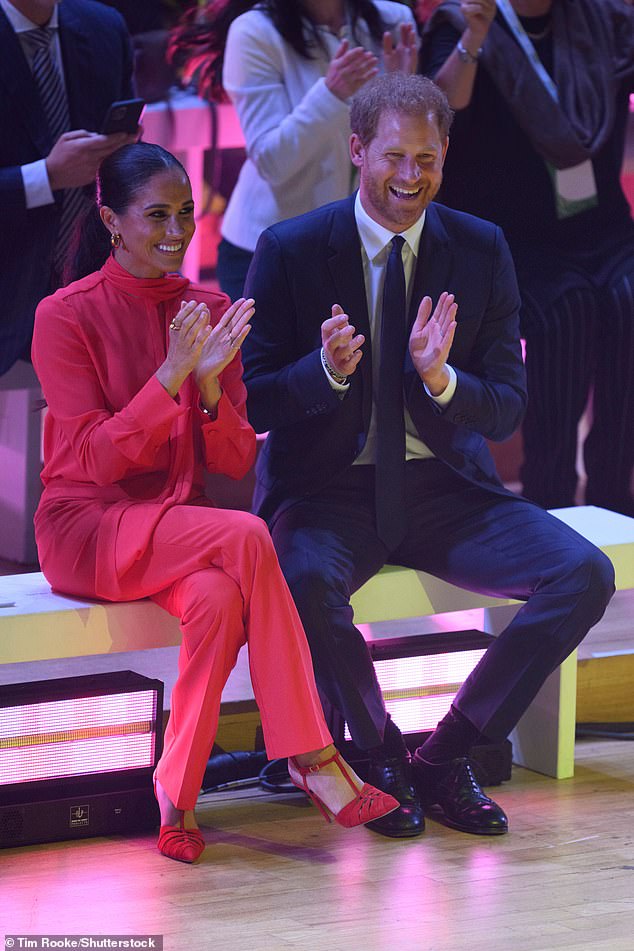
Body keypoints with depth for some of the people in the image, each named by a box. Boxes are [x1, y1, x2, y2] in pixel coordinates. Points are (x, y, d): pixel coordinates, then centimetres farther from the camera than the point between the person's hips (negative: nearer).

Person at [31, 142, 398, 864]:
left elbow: (236, 462, 4)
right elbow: (96, 460, -13)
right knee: (247, 538, -31)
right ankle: (312, 758, -29)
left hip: (179, 523, 5)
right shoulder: (66, 316, -6)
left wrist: (209, 383, -15)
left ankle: (177, 791, -24)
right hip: (89, 528, -4)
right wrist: (170, 377, -24)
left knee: (220, 600, -34)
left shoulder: (209, 312, 9)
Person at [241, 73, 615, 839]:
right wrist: (327, 371, -27)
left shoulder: (481, 251, 2)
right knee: (306, 581, -37)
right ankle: (381, 756, -8)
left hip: (444, 488, 3)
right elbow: (253, 404, -6)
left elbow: (507, 409, 1)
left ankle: (447, 756, -3)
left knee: (586, 575, -19)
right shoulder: (290, 251, -5)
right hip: (329, 490, -3)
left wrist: (441, 379, -22)